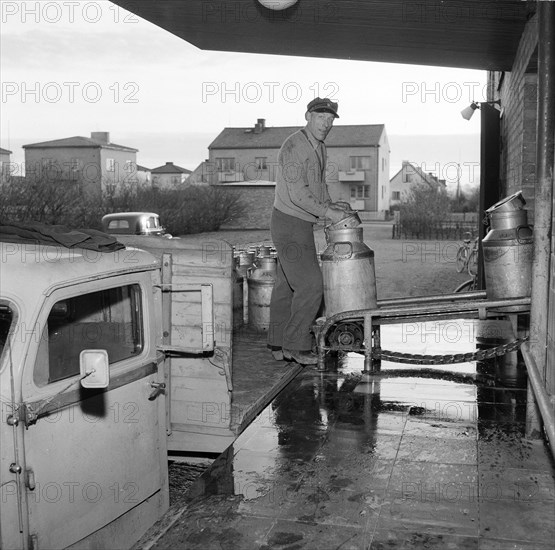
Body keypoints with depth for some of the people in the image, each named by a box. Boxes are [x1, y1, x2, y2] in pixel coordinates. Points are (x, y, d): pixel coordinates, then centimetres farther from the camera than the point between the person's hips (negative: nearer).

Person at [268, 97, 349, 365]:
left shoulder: (319, 147, 11)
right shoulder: (294, 147, -20)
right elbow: (297, 194, -25)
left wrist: (330, 205, 9)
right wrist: (327, 213, -18)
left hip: (299, 224, 10)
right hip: (290, 225, -10)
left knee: (287, 285, 12)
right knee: (310, 285, -9)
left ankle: (280, 345, 20)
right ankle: (296, 345, 2)